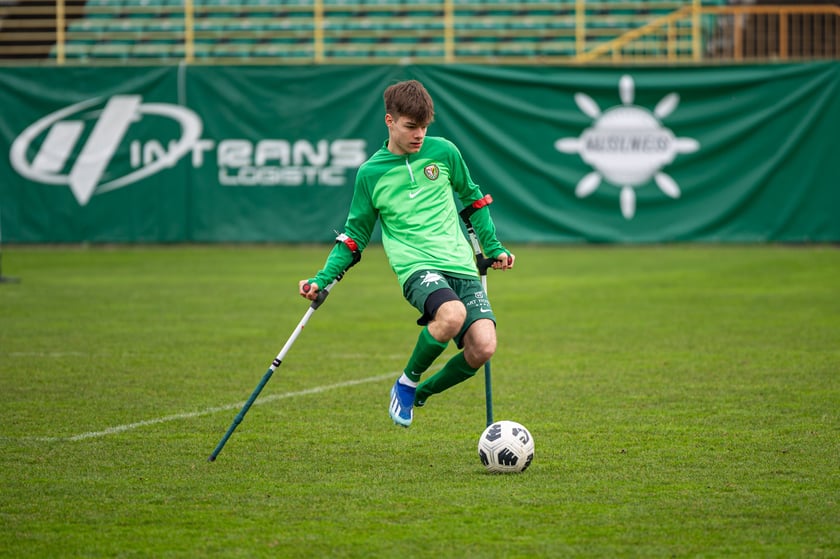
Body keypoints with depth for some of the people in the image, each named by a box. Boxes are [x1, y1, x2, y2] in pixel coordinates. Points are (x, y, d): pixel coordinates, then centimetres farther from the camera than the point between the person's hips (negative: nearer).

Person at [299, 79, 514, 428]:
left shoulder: (443, 152, 9)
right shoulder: (370, 174, 6)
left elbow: (472, 197, 25)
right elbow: (355, 235, 15)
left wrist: (493, 248, 21)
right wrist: (323, 279, 6)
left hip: (461, 265, 3)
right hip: (416, 267, -3)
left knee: (482, 347, -19)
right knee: (452, 315, -36)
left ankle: (421, 394, 10)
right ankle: (407, 382, -8)